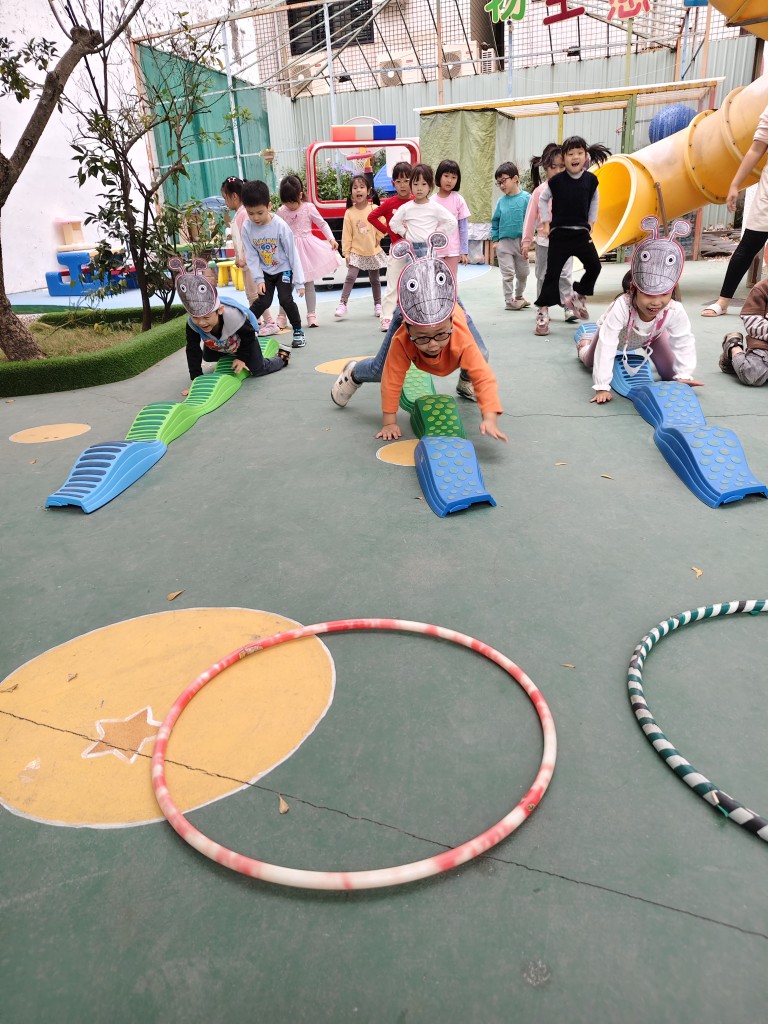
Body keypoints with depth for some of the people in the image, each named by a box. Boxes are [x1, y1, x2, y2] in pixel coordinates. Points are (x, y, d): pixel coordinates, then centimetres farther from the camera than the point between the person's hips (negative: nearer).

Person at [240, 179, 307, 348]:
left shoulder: (280, 226, -23)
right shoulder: (247, 228, -14)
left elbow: (292, 253, -17)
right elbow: (252, 256, -6)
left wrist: (299, 281, -16)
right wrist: (258, 279, -11)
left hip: (284, 269, -2)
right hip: (265, 271, 2)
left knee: (285, 299, -15)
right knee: (263, 301, -5)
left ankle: (298, 331, 3)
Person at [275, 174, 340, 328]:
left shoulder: (309, 208, -4)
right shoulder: (281, 212, 0)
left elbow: (322, 224, 1)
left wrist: (331, 239, -11)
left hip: (307, 248, -1)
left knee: (309, 284, 6)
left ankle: (311, 315, 13)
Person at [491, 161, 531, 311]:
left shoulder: (526, 198, -7)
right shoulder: (502, 200, 1)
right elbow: (495, 221, 8)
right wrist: (495, 240, 3)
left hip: (520, 241, -1)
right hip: (504, 241, 1)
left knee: (523, 272, 13)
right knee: (508, 273, 1)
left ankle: (518, 296, 32)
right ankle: (509, 300, 10)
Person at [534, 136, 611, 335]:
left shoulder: (591, 179, 1)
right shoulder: (556, 180, -7)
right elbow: (542, 200, 5)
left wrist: (590, 223, 12)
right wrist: (546, 223, 2)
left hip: (581, 232, 3)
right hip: (559, 233, -3)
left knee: (594, 266, 0)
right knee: (553, 272, -4)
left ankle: (578, 296, 24)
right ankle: (543, 311, 2)